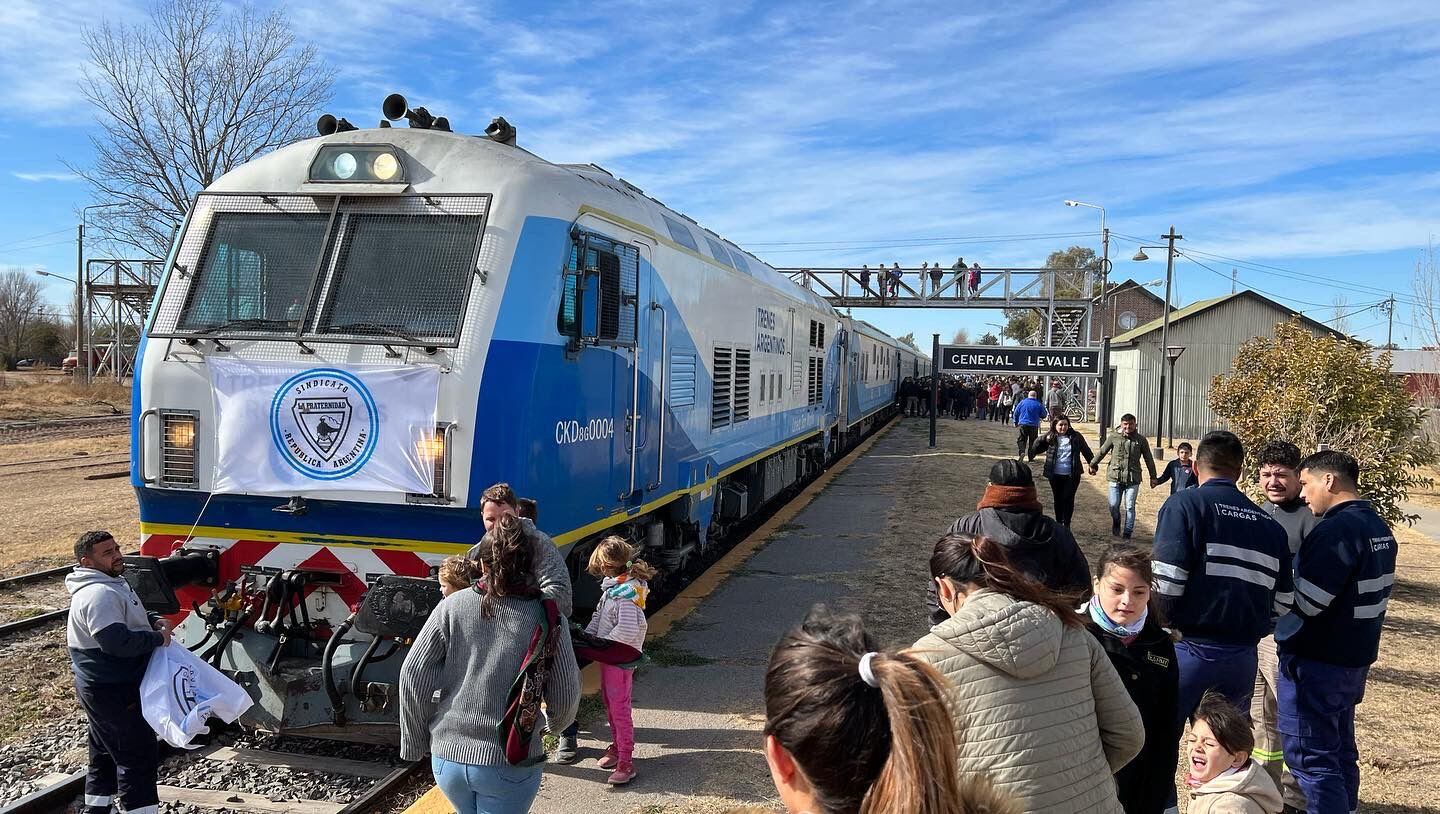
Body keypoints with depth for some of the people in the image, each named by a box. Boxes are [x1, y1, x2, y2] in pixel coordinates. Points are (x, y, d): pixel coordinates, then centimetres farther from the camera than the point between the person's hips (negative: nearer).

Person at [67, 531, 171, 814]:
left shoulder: (111, 584, 11)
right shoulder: (99, 594, -24)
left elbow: (127, 616, 27)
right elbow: (117, 641, -33)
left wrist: (153, 621, 8)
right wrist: (158, 637, -21)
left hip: (103, 689, 11)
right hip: (113, 693, -11)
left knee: (105, 755, 23)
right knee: (139, 755, -6)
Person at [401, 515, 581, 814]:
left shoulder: (453, 606, -4)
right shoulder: (547, 618, -8)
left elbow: (413, 675, -5)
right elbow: (565, 694, -2)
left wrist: (414, 744, 8)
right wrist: (557, 723, 21)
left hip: (447, 757, 3)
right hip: (509, 765, -3)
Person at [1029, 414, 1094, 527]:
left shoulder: (1075, 436, 0)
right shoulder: (1050, 437, -1)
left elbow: (1086, 451, 10)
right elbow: (1036, 448, -2)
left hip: (1071, 475, -1)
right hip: (1055, 475, 1)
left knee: (1068, 499, -4)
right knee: (1058, 499, 12)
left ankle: (1066, 524, 8)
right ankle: (1058, 523, 25)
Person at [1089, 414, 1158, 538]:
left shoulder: (1141, 440, 2)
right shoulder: (1114, 437, 2)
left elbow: (1148, 459, 9)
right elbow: (1102, 452, 15)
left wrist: (1153, 477, 10)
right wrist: (1093, 465, 23)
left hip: (1133, 480, 0)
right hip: (1115, 478, 1)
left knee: (1130, 507, 1)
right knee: (1113, 506, 1)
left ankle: (1128, 532, 13)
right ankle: (1116, 523, 30)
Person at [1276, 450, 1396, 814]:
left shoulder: (1337, 529, -22)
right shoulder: (1379, 528, 9)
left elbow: (1304, 601, -24)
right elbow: (1379, 593, 15)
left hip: (1316, 663, -10)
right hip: (1354, 660, 10)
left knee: (1310, 757, -3)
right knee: (1340, 750, 19)